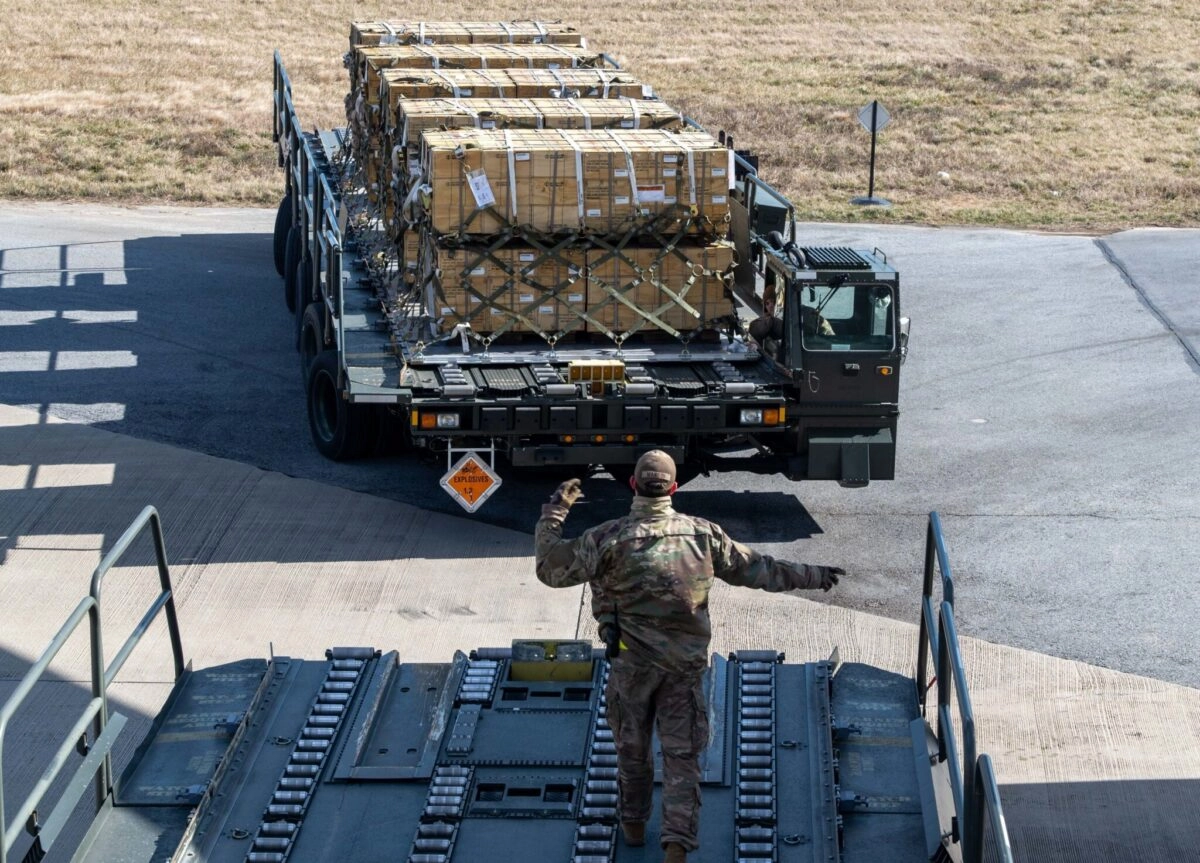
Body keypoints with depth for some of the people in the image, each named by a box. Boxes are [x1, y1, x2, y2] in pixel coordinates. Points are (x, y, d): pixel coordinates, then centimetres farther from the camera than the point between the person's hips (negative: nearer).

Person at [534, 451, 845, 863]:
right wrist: (811, 576, 17)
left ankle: (634, 824, 36)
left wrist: (554, 511, 6)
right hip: (686, 666, 1)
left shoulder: (608, 539, -13)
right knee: (682, 755, 7)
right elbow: (756, 569, 4)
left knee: (632, 746, 19)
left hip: (632, 663, -1)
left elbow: (550, 568, -5)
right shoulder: (703, 534, -6)